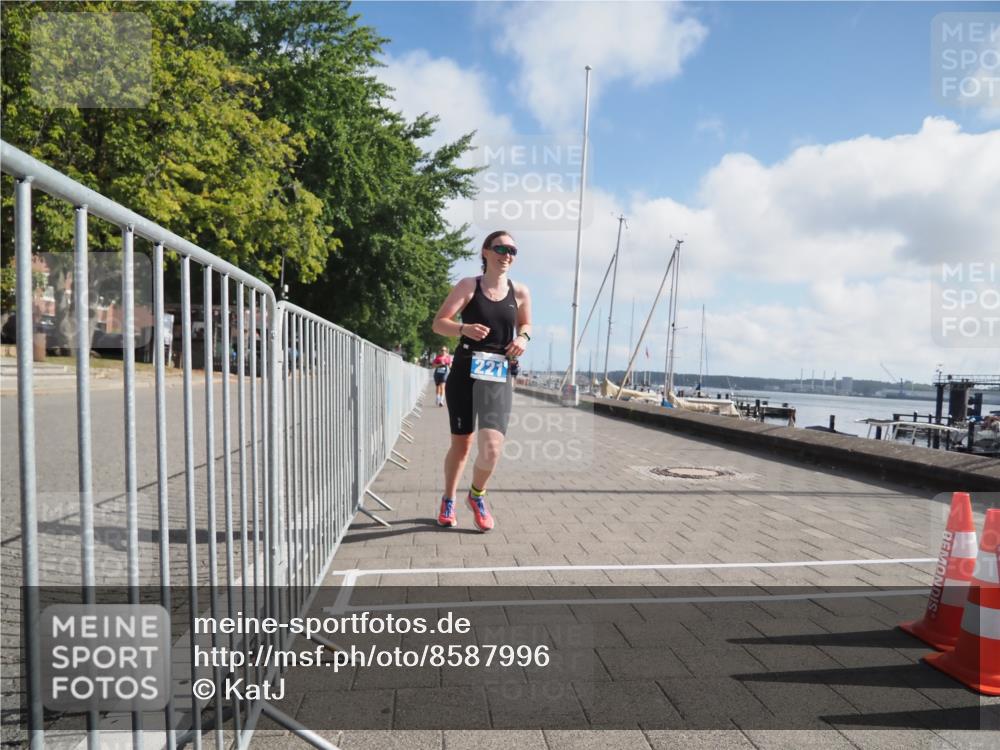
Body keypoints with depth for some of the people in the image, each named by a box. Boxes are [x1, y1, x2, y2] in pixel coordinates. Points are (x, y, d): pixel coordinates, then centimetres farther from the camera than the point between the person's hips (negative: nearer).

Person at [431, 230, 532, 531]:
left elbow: (525, 324, 24)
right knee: (461, 444, 9)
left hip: (500, 378, 1)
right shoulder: (468, 286, 0)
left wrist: (523, 338, 1)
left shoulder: (520, 292, 7)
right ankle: (448, 500, 34)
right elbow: (438, 323, -4)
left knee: (492, 448, -14)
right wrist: (464, 328, -24)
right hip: (465, 373, -1)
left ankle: (477, 495, 17)